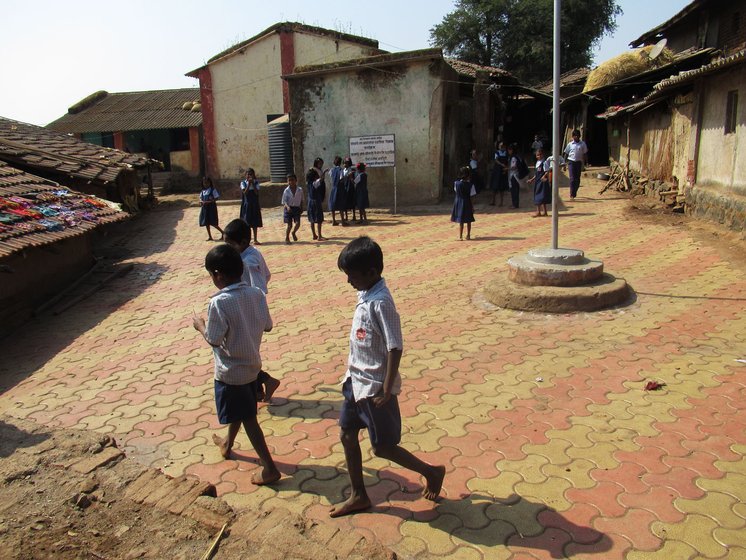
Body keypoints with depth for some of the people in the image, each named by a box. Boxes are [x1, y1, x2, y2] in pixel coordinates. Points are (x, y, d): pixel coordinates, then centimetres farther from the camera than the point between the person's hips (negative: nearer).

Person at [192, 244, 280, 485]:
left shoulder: (219, 302, -26)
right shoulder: (256, 293, -8)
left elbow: (214, 339, -20)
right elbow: (267, 325, 0)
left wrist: (200, 326, -2)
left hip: (230, 370, -7)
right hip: (252, 363, 7)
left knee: (248, 418, 5)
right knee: (239, 409, 28)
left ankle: (269, 468, 13)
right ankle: (227, 444, 53)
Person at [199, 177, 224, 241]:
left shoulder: (213, 190, -8)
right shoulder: (202, 191, 10)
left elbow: (216, 198, -13)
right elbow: (200, 198, 14)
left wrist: (208, 202, -22)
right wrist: (201, 201, -10)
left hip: (211, 207, -6)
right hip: (205, 208, 6)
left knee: (213, 223, -9)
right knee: (206, 223, 7)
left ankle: (222, 232, 9)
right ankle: (210, 236, 15)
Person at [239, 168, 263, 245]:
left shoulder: (256, 183, 4)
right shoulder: (243, 183, -1)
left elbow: (257, 192, -9)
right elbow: (245, 192, -13)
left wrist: (253, 183, -15)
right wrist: (249, 184, -18)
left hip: (254, 205, 2)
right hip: (246, 204, -2)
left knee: (255, 223, 5)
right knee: (246, 222, -2)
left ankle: (255, 239, 10)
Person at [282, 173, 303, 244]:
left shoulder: (300, 190, -2)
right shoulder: (286, 191, -8)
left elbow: (301, 200, 11)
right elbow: (284, 201, -8)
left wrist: (301, 208, 6)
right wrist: (287, 206, -26)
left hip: (297, 208, 2)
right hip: (288, 208, -2)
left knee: (298, 223, -11)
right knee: (289, 225, -1)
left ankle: (294, 233, 21)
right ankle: (287, 238, 20)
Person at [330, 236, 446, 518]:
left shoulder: (381, 302, -25)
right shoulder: (365, 294, 2)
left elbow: (395, 348, -25)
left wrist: (387, 390, -22)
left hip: (374, 387, -9)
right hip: (356, 380, 9)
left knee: (382, 447, 6)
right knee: (347, 435, 15)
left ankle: (432, 472, 27)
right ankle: (359, 496, 31)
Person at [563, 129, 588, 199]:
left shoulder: (583, 144, 3)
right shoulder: (570, 144, 3)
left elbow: (585, 154, 8)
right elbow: (566, 154, 9)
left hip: (579, 162, 2)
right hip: (571, 162, -2)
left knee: (577, 179, 8)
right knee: (572, 178, -8)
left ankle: (575, 192, 27)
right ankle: (572, 194, -7)